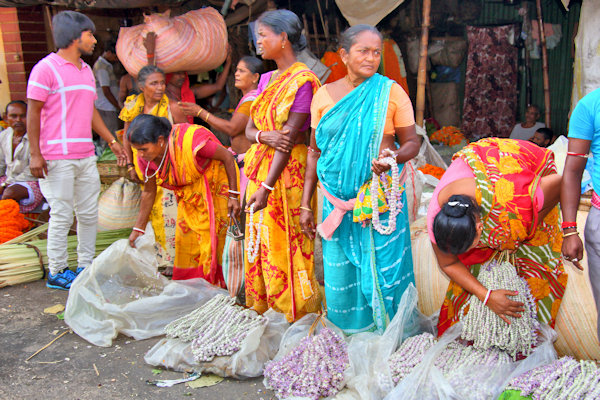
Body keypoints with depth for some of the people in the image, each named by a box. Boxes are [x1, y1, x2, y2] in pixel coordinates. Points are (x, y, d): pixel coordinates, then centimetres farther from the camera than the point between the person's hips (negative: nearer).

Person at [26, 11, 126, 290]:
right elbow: (33, 112, -8)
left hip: (86, 156, 8)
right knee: (62, 215, -2)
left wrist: (112, 142, 20)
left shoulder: (86, 70, 17)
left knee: (89, 214, 10)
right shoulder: (46, 68, -6)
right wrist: (35, 154, -13)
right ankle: (56, 273, 10)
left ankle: (86, 266, 22)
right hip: (57, 158, -7)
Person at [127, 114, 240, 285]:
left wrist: (233, 196, -16)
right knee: (184, 243, 2)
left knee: (210, 244, -5)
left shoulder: (191, 140, -33)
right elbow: (149, 192, 2)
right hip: (188, 197, 6)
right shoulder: (145, 159, -14)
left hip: (215, 189, -5)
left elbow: (227, 157, -19)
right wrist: (138, 229, 6)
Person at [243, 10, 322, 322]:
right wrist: (266, 136, -14)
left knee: (286, 244, -1)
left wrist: (266, 187, -22)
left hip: (287, 171, -8)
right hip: (259, 168, 8)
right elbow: (249, 129, 10)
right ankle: (262, 307, 27)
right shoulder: (266, 79, 13)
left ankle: (294, 313, 15)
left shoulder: (303, 80, -11)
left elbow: (290, 137, -18)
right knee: (260, 240, 13)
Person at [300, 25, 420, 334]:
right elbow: (315, 151, 9)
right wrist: (305, 205, 8)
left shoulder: (391, 93, -1)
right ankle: (347, 331, 27)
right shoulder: (324, 95, 5)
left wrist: (394, 157, -22)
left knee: (382, 265, 2)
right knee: (340, 268, 7)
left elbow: (412, 142, 3)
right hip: (337, 200, 2)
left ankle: (387, 329, 22)